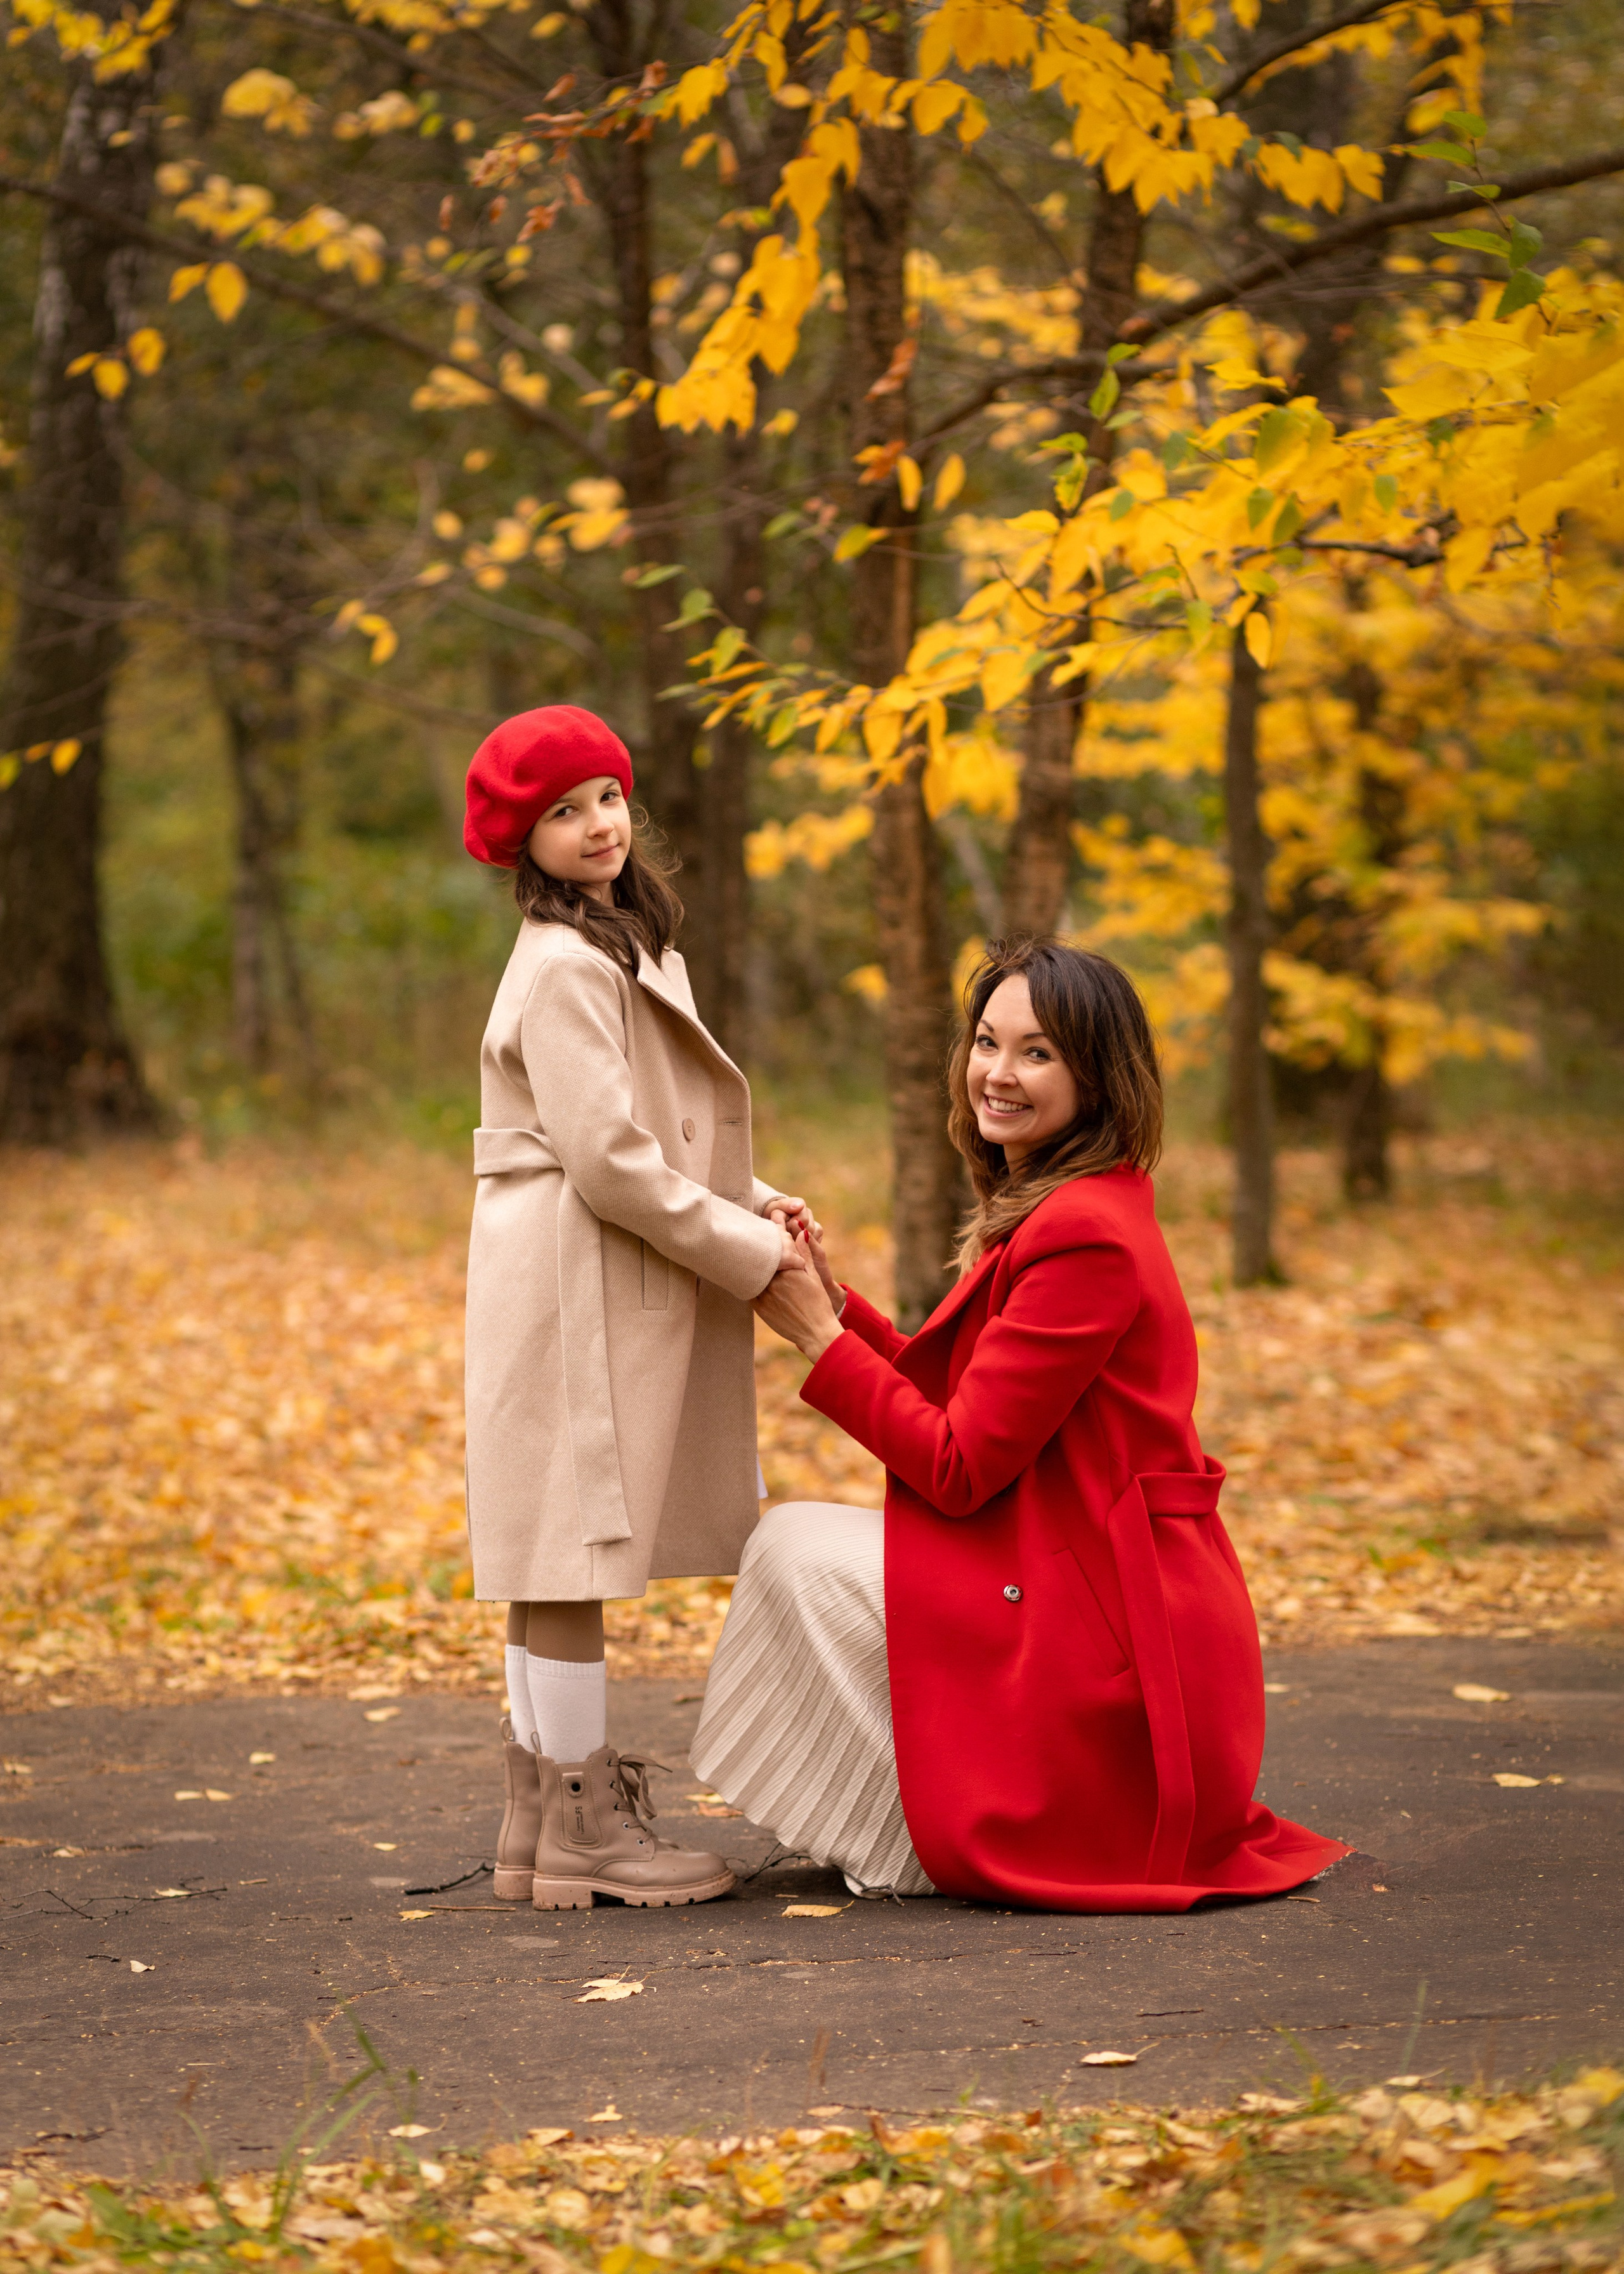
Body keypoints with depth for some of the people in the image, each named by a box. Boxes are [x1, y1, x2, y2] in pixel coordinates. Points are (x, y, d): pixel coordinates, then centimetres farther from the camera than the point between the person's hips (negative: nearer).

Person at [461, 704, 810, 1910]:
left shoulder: (624, 947, 19)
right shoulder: (565, 966, -13)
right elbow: (606, 1157, -18)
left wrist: (749, 1203, 6)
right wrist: (746, 1249, -12)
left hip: (604, 1296, 10)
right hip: (576, 1285, -10)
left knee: (559, 1560, 11)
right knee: (573, 1549, -6)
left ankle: (541, 1820, 16)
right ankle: (584, 1829, -2)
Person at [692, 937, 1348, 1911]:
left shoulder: (1084, 1237, -20)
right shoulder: (1048, 1211, 13)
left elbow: (959, 1465, -18)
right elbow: (960, 1399, 15)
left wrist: (820, 1337, -10)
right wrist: (839, 1305, 3)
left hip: (1109, 1633, -10)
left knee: (796, 1548, -7)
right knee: (805, 1542, 16)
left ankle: (926, 1842, 3)